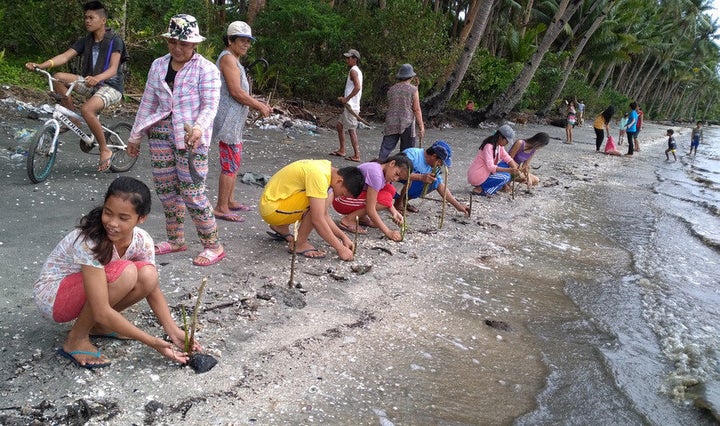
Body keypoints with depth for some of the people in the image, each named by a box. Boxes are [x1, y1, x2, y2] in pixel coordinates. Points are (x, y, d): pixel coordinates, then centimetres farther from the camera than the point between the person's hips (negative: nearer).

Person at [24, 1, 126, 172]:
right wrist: (40, 65, -22)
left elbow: (113, 68, -25)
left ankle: (105, 150, -17)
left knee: (86, 109, -34)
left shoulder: (114, 40, -11)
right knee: (58, 78, -14)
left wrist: (97, 78, -46)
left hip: (111, 86, -7)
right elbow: (65, 56, -6)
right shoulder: (86, 41, 6)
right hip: (91, 84, 7)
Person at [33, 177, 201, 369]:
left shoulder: (142, 241, -15)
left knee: (147, 275, -22)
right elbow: (102, 312, -34)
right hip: (51, 295, -6)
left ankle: (97, 325, 3)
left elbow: (152, 287, -4)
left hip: (84, 292, 6)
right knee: (125, 272, -32)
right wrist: (154, 343, -32)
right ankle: (76, 339, -12)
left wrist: (174, 332, -17)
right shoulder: (88, 242, -33)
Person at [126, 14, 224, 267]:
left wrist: (199, 127, -33)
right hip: (161, 133, 6)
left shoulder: (206, 69, -6)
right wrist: (135, 136, 15)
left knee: (191, 192, -8)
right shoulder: (158, 66, 10)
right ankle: (176, 240, 26)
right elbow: (148, 103, 14)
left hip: (190, 137, -6)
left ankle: (213, 246, 3)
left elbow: (210, 105, -13)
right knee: (165, 189, 10)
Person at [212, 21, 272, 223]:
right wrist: (259, 106, -11)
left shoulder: (234, 60, 21)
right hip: (228, 120, -11)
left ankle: (230, 201, 26)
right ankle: (221, 208, -5)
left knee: (233, 162, 16)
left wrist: (259, 104, 10)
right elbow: (236, 92, -19)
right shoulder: (228, 58, -12)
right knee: (230, 164, -9)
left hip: (235, 120, 11)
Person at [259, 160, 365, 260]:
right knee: (327, 196, -21)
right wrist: (340, 249, -21)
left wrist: (343, 237, 4)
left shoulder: (326, 167, 5)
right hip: (272, 209, -10)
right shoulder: (318, 175, -24)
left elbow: (323, 214, 10)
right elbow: (317, 220, -27)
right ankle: (300, 244, -10)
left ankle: (281, 228, 19)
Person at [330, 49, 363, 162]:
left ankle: (357, 156, -5)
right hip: (349, 105, 10)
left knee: (351, 130, -7)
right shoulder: (357, 71, 18)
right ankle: (341, 150, 25)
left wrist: (346, 98, -19)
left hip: (351, 106, -10)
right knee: (339, 125, 18)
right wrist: (344, 98, 13)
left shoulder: (353, 71, -12)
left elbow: (357, 87, -26)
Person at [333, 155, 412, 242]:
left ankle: (361, 217, 8)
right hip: (342, 200, -9)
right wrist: (388, 232, -27)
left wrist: (394, 212, -15)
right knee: (385, 198, -21)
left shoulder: (384, 171, 2)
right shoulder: (376, 173, -26)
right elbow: (370, 209, -28)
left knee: (390, 190, -1)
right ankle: (348, 220, -12)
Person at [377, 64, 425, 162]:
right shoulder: (413, 89, -6)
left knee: (386, 148, 3)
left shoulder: (391, 89, 6)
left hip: (391, 124, 3)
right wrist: (421, 127, -5)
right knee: (406, 151, 8)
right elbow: (417, 110, -8)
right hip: (407, 124, -3)